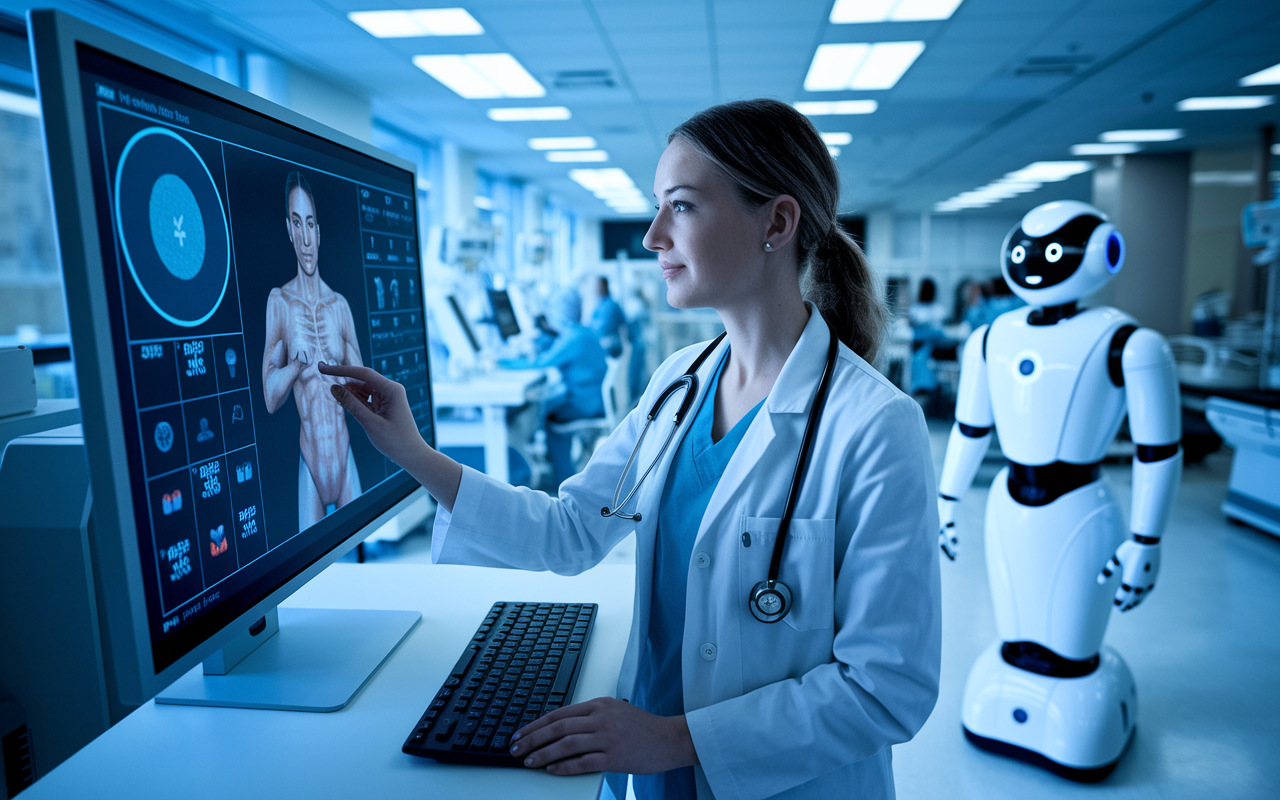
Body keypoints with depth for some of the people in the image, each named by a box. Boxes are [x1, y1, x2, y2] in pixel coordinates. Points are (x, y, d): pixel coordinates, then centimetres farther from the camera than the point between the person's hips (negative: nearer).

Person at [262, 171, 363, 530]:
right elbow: (269, 398, -3)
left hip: (346, 452, 2)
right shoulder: (279, 300, -2)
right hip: (309, 457, -2)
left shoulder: (340, 304, 4)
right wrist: (296, 364, -18)